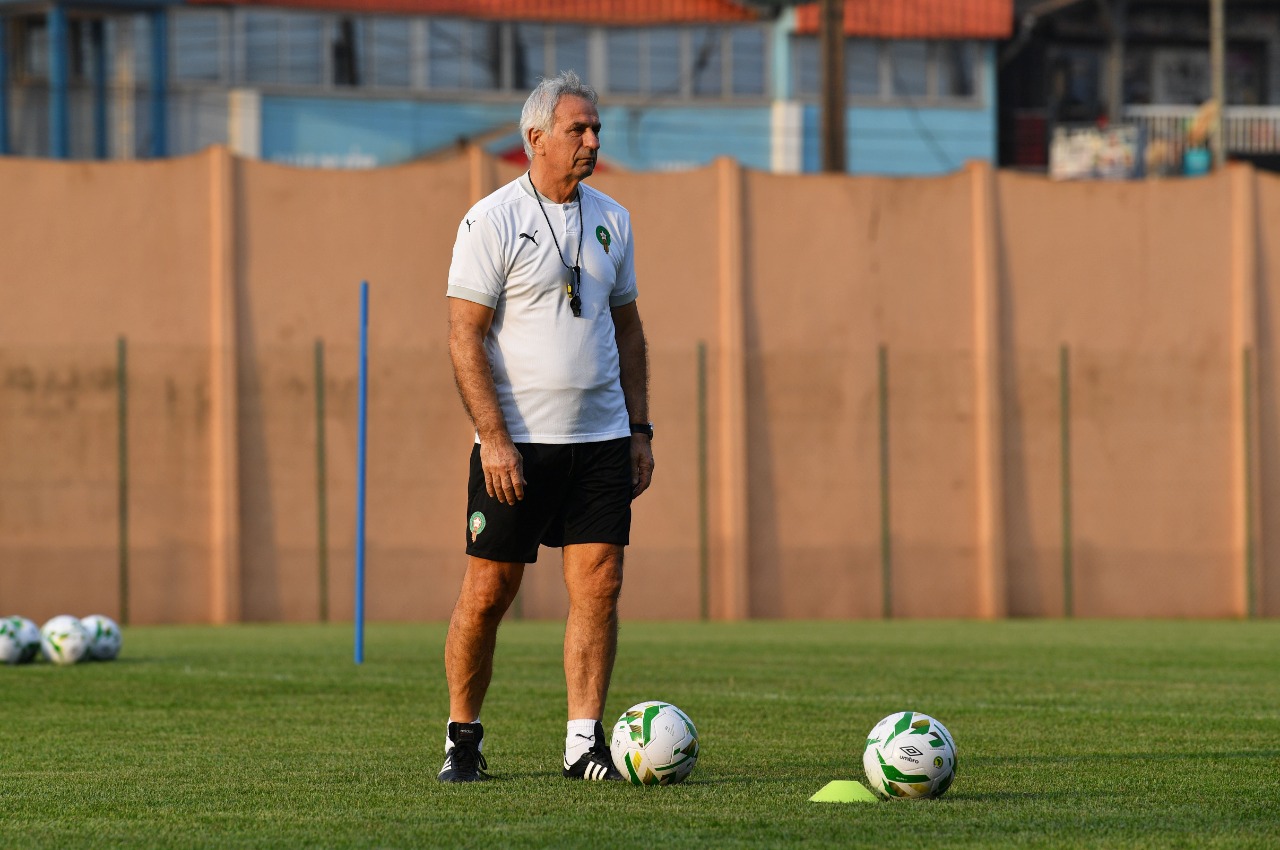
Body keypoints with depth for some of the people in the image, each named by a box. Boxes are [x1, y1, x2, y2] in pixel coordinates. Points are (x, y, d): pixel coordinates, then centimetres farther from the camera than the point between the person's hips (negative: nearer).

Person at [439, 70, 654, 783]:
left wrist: (640, 428, 12)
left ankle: (584, 743, 2)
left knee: (599, 588, -3)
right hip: (517, 444, -5)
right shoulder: (492, 222, -7)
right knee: (489, 591, -1)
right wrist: (495, 439, -17)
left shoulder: (611, 219, 11)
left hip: (602, 440, 5)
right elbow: (465, 336, -10)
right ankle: (463, 737, 13)